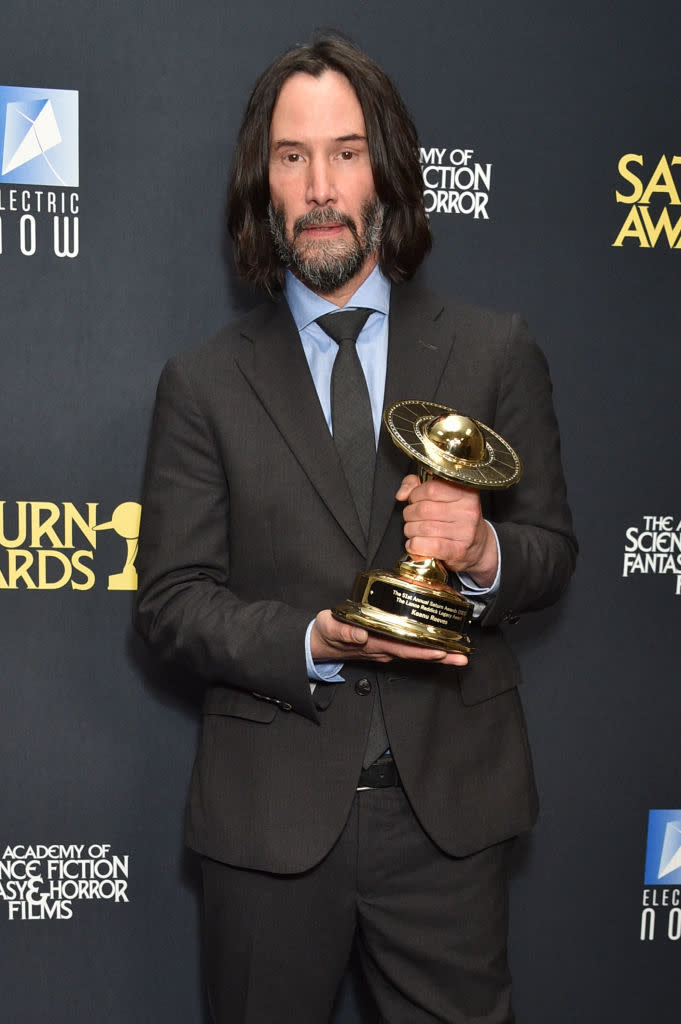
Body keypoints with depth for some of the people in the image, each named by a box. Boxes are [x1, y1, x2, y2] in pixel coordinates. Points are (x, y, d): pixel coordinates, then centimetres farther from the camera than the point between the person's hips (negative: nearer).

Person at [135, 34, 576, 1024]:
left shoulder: (495, 352, 2)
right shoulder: (203, 383, 1)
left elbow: (552, 552, 5)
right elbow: (172, 599, -2)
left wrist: (483, 554, -18)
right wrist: (314, 643, -19)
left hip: (450, 798, 1)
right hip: (269, 808, 0)